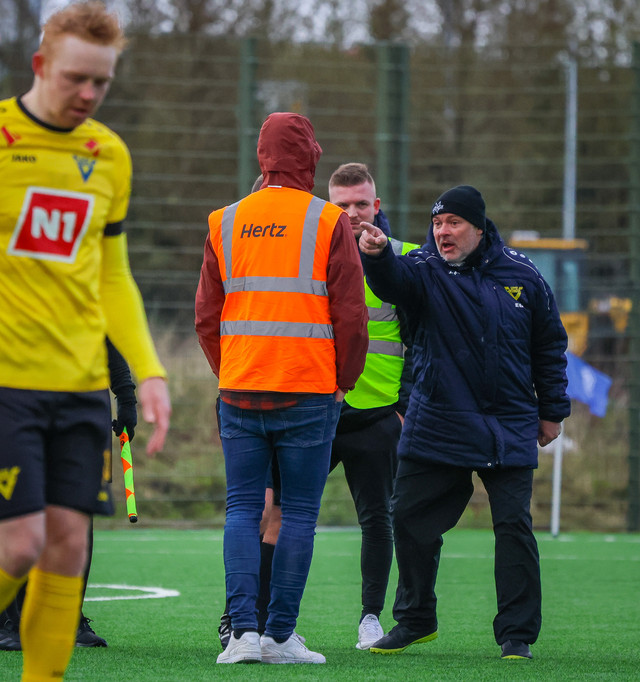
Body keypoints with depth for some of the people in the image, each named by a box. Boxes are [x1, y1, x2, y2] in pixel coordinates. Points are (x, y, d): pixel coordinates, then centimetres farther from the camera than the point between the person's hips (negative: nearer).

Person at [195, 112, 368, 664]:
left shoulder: (225, 223, 6)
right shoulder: (329, 223, -4)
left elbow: (207, 316, 8)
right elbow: (351, 314, -5)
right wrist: (342, 382, 7)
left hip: (240, 392, 3)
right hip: (309, 392, -3)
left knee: (242, 509, 6)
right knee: (298, 514, 3)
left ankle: (243, 629, -5)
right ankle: (281, 635, 2)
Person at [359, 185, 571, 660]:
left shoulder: (521, 276, 2)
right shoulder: (425, 270, -2)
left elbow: (550, 345, 11)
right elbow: (392, 282, -26)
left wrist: (552, 410, 11)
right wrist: (377, 256, -48)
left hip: (508, 432, -1)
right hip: (435, 425, 1)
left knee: (514, 526, -4)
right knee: (410, 519, 4)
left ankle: (518, 633, 5)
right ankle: (416, 621, 22)